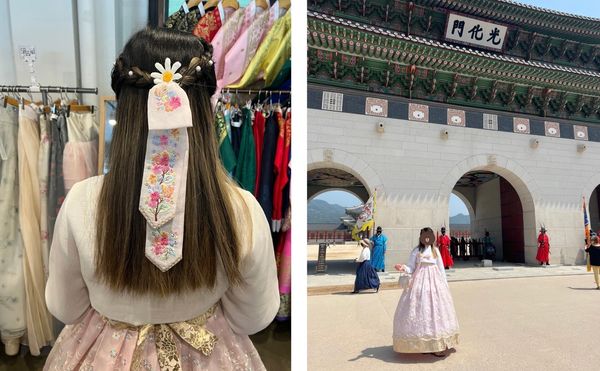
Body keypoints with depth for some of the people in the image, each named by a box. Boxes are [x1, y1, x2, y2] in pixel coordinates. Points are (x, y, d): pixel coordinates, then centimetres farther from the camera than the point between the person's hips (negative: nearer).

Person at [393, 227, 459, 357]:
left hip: (435, 282, 4)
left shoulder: (435, 250, 11)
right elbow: (411, 268, -1)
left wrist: (445, 285, 12)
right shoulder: (416, 251, 1)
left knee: (435, 310, 2)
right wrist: (403, 268, -22)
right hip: (420, 282, -3)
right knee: (421, 310, -7)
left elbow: (441, 268, 14)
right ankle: (422, 344, 0)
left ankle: (436, 344, 7)